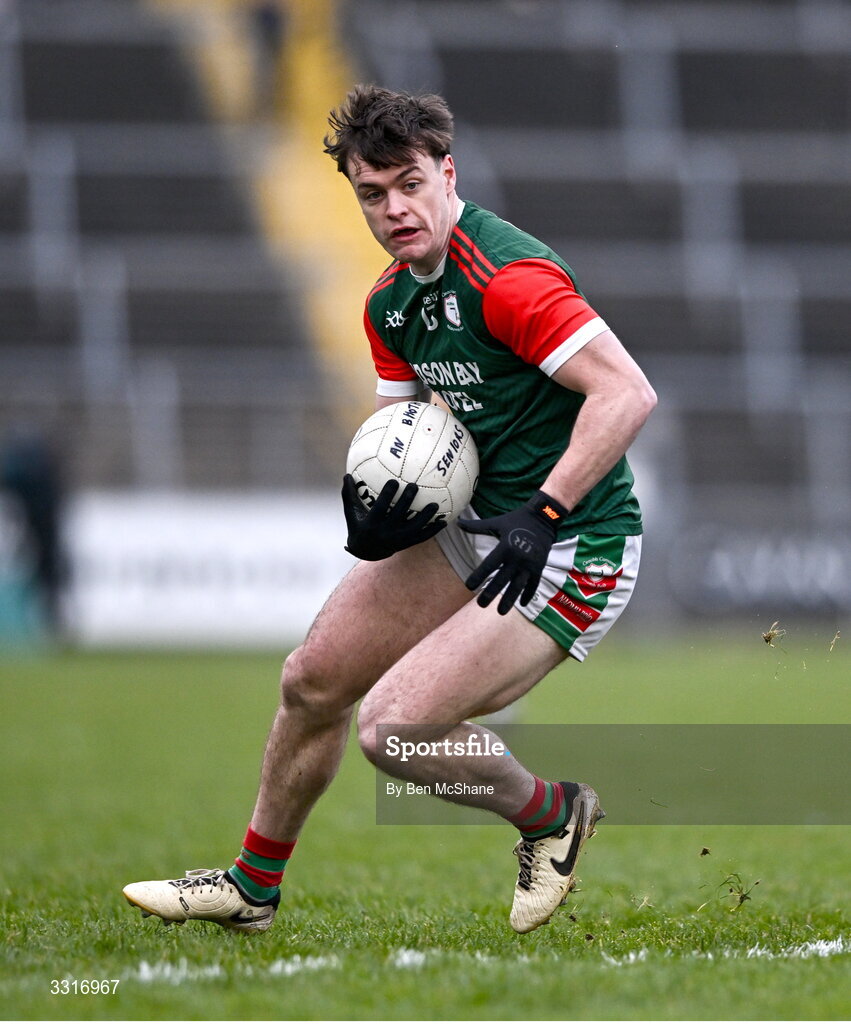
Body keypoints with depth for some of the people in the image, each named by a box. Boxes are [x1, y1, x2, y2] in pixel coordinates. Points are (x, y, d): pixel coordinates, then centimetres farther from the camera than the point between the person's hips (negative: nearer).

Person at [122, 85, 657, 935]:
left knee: (391, 728, -18)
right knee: (312, 680, 14)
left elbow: (628, 392, -29)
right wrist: (374, 497, -8)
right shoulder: (391, 300, 6)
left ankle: (552, 815, 9)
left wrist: (543, 512, -32)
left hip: (569, 554, -9)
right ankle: (252, 887, 34)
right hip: (471, 528, 9)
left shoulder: (509, 276, -23)